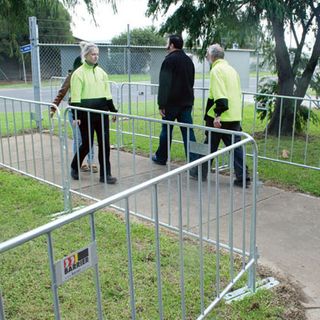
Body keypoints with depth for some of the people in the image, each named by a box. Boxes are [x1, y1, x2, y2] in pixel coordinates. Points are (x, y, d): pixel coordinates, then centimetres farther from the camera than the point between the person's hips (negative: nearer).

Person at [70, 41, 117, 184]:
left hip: (102, 113, 5)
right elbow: (75, 97, -11)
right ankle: (74, 168, 28)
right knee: (87, 143, 3)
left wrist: (113, 110, 14)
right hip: (86, 114, -5)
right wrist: (76, 116, -17)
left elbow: (107, 93, 15)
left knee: (104, 143, 3)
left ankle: (105, 174, 11)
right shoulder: (78, 73, -6)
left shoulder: (101, 72, 11)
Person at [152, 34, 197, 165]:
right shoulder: (188, 60, 13)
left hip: (171, 102, -6)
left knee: (166, 130, 9)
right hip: (187, 102, 6)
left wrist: (161, 104, -17)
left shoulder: (169, 60, -11)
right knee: (188, 132, 3)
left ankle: (161, 157, 23)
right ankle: (194, 161, -2)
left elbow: (164, 84, -17)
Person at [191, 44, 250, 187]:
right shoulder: (232, 70, 17)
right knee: (236, 147, 7)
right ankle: (243, 178, 5)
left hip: (219, 118, -7)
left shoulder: (216, 70, -10)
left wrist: (218, 115, -24)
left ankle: (201, 172, 23)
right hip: (235, 117, 7)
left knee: (210, 145, 8)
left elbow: (220, 96, -21)